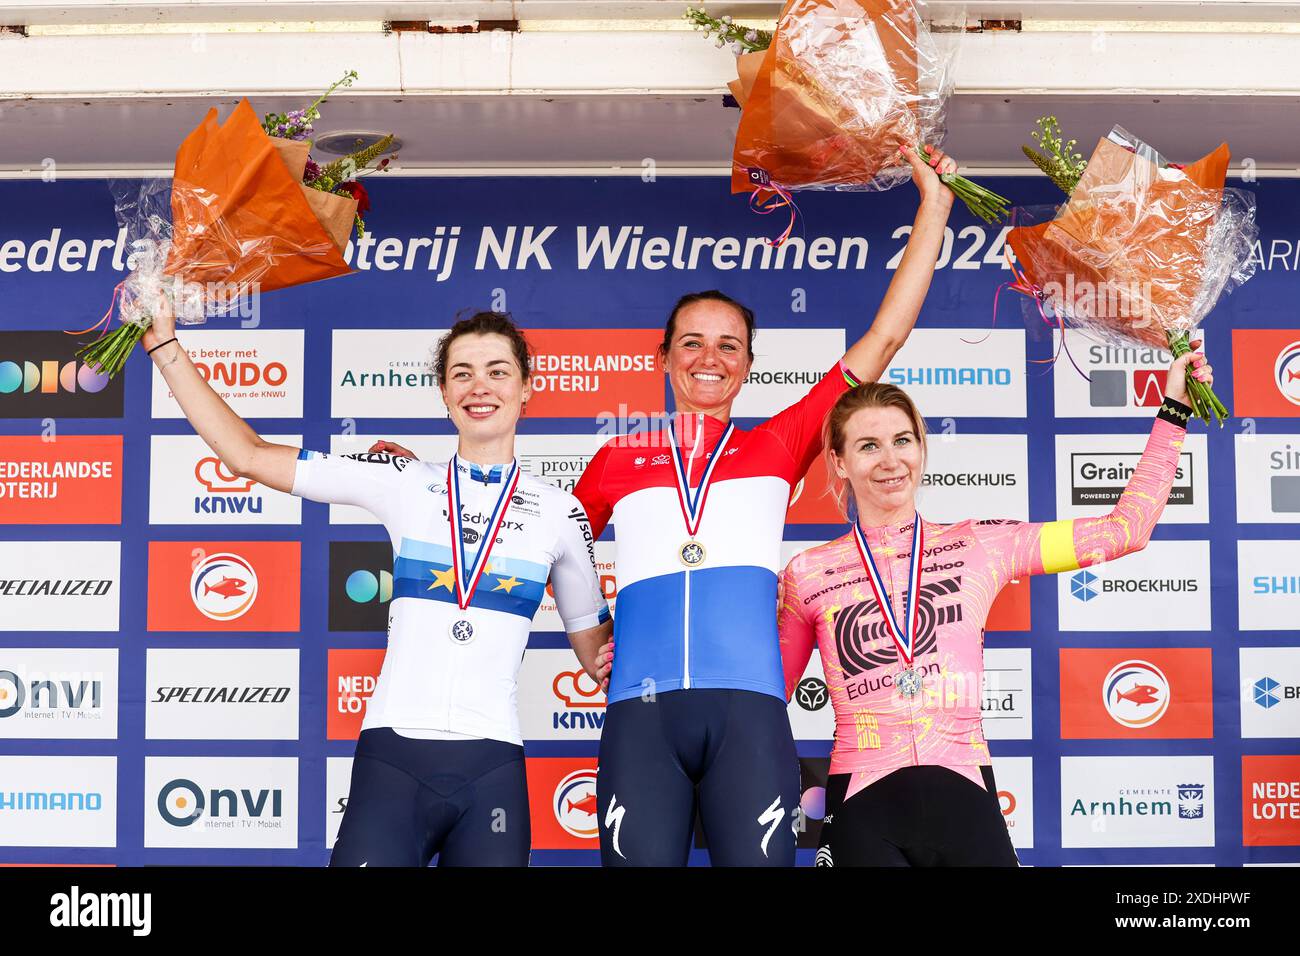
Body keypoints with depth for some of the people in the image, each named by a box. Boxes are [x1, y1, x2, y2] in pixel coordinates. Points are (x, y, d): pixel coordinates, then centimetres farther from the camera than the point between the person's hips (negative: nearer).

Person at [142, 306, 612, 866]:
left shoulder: (559, 511, 8)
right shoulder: (404, 483, 6)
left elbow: (594, 647, 19)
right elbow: (247, 456, 6)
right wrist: (166, 347, 5)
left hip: (491, 768, 1)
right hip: (393, 755, 0)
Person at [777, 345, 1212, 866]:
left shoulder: (978, 547, 6)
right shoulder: (808, 574, 4)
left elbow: (1125, 528, 6)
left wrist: (1173, 409, 8)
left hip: (964, 802, 1)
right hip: (864, 808, -1)